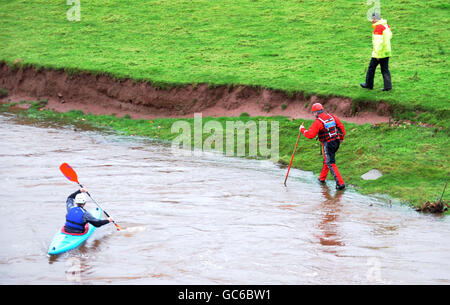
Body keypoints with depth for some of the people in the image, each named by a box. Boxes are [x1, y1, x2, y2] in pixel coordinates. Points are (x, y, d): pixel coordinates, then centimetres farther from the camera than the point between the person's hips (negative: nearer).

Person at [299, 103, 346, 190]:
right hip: (336, 142, 7)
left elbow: (310, 135, -20)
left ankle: (340, 183, -11)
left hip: (327, 144, -7)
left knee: (331, 164, -4)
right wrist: (341, 137, 24)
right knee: (326, 160, 24)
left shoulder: (318, 122, -16)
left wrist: (302, 130, -3)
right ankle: (322, 178, 40)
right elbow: (341, 126, 11)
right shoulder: (332, 117, 3)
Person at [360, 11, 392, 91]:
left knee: (371, 68, 9)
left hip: (379, 52, -8)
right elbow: (389, 35, 24)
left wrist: (378, 54, -22)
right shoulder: (386, 26, 8)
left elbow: (378, 42, -24)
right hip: (387, 52, 8)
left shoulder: (378, 28, -20)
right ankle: (388, 86, 3)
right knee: (385, 69, 10)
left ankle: (369, 84, 20)